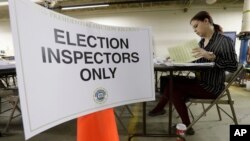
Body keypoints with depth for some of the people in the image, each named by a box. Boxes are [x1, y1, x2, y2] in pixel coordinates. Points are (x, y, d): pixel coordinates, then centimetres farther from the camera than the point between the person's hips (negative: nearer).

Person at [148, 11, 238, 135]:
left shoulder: (224, 41, -11)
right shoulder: (201, 42, 10)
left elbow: (233, 66, -16)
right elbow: (196, 63, 9)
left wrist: (212, 56, -28)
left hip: (212, 87, -7)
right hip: (199, 82, 7)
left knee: (172, 86, -19)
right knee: (169, 80, -5)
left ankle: (160, 108, 6)